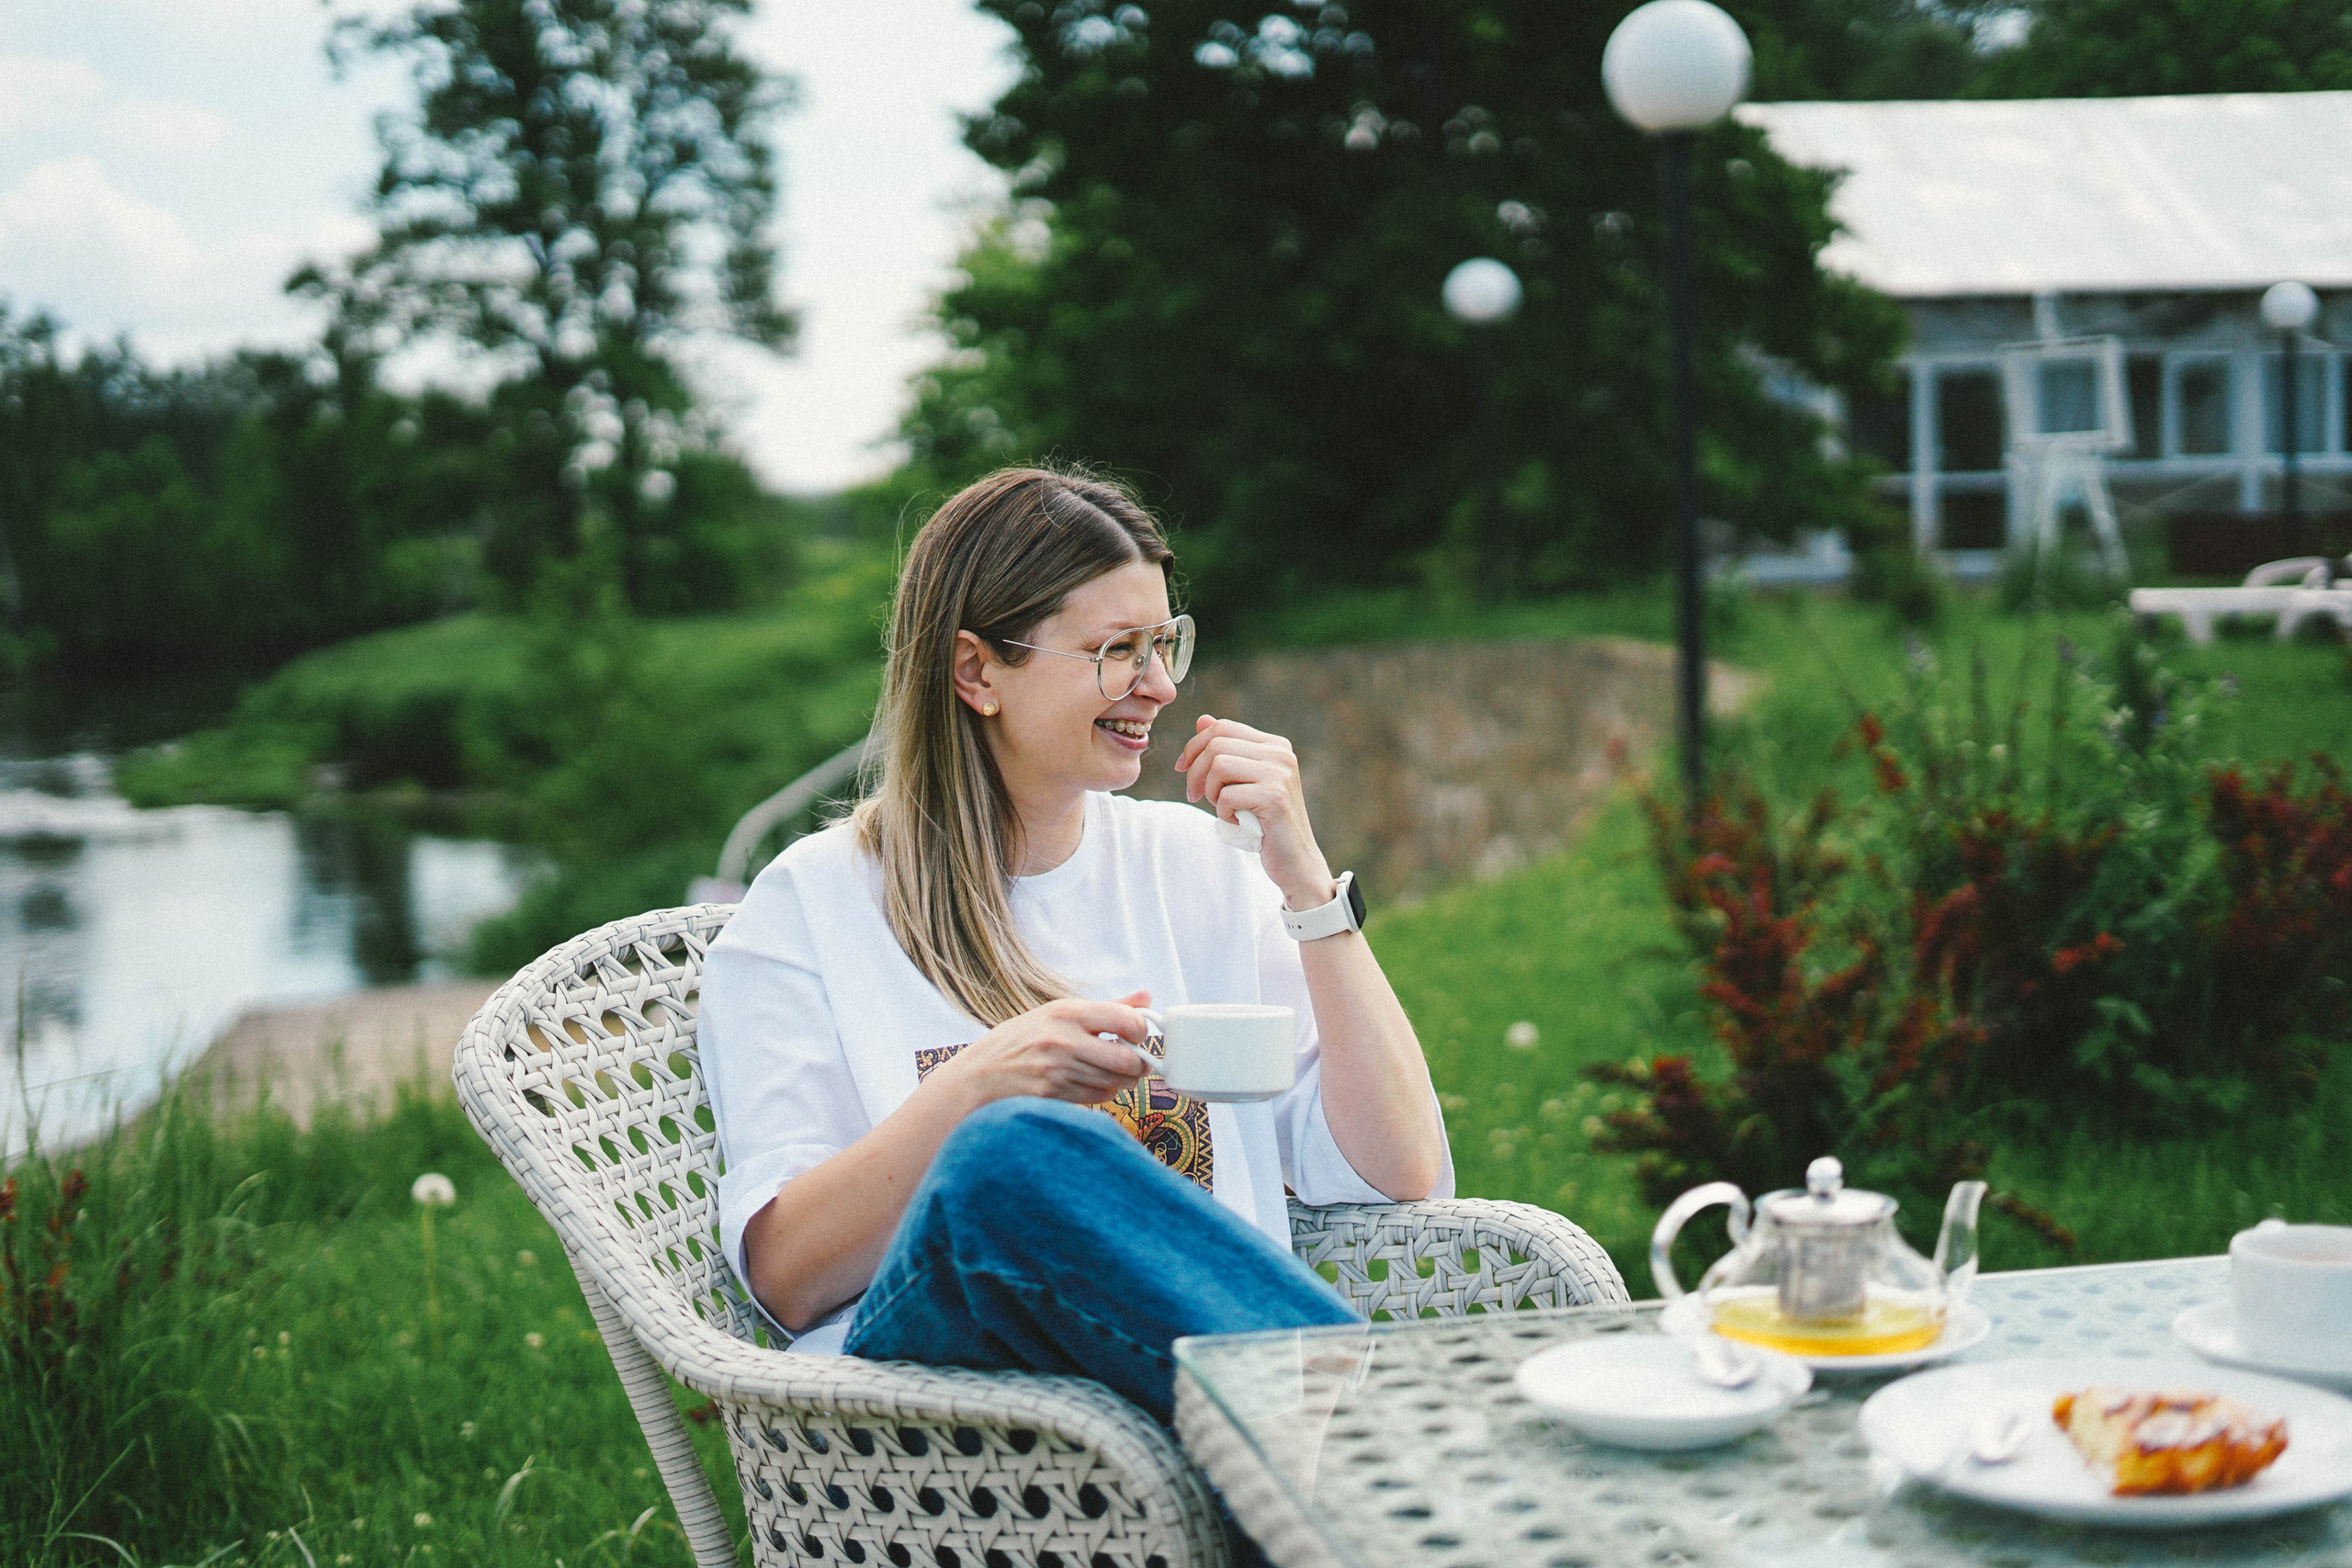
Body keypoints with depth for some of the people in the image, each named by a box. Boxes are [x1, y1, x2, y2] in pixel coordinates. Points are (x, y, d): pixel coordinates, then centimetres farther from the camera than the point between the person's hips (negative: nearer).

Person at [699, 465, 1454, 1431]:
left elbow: (1401, 1172, 9)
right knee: (1017, 1150, -35)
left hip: (1207, 1345, 2)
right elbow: (784, 1280, -1)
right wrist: (977, 1087, -16)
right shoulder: (815, 906, 9)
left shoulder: (1191, 864, 18)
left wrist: (1303, 878, 3)